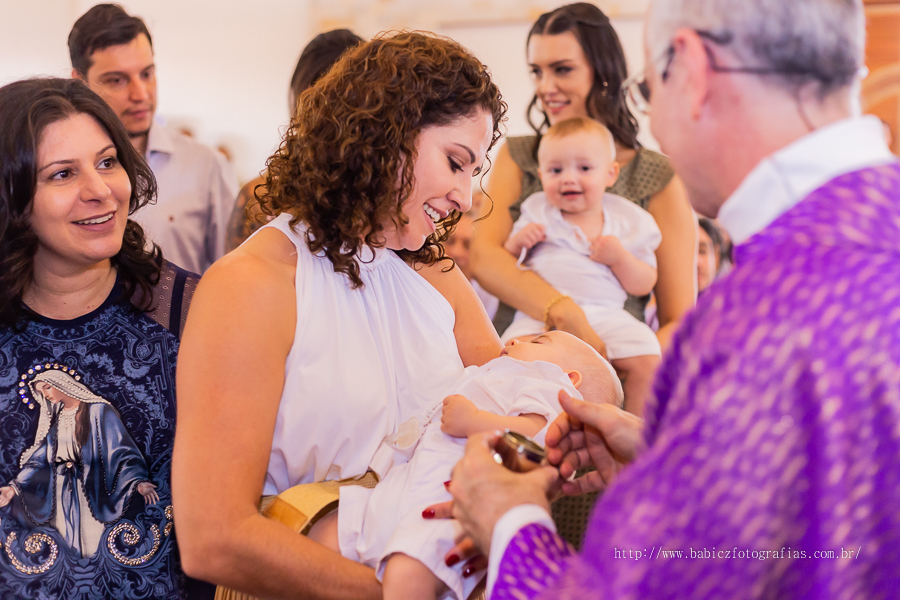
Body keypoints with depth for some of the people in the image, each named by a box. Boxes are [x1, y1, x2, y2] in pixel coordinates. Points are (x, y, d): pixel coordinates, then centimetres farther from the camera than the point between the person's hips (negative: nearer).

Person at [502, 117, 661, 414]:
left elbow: (644, 285, 9)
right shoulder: (537, 214, 14)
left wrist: (620, 258, -9)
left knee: (647, 360, -22)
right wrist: (516, 241, -5)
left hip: (605, 314, 0)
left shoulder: (627, 223, 10)